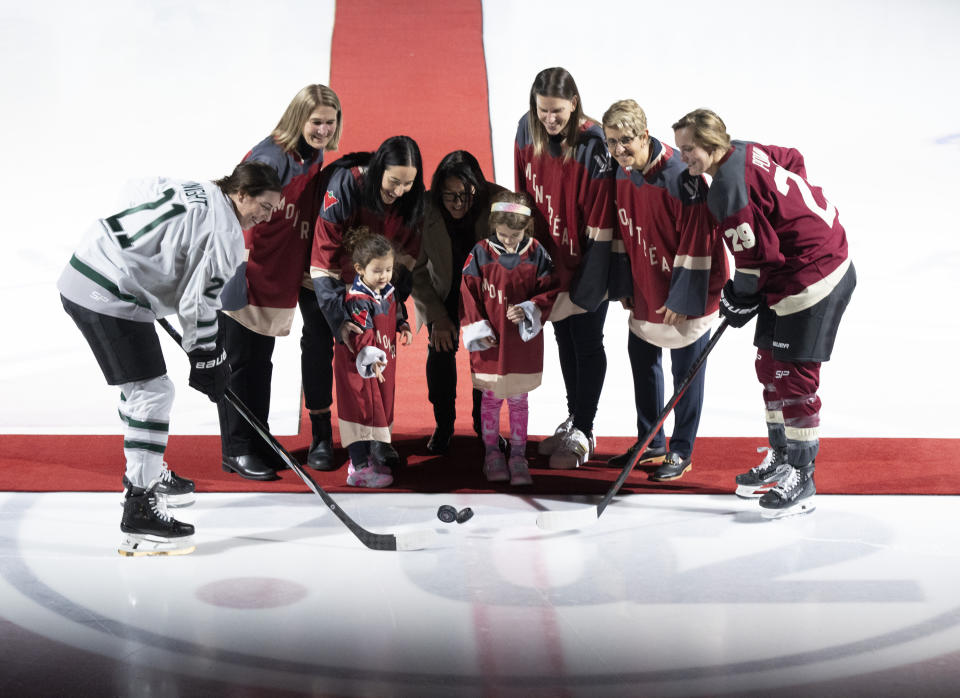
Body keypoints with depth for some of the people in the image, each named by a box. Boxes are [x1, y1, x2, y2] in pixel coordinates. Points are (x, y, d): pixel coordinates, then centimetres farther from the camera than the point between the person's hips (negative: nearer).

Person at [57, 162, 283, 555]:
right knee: (153, 392, -8)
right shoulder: (224, 235, -11)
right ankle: (139, 513, -10)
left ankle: (145, 473, 41)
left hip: (81, 276, 10)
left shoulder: (187, 191, 14)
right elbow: (197, 303, -11)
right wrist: (206, 360, 1)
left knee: (139, 382, 24)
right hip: (111, 299, -10)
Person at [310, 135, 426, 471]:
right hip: (339, 278, -4)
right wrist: (338, 316, -35)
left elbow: (408, 254, -4)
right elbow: (324, 254, -30)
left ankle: (378, 436, 6)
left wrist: (396, 303, -13)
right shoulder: (344, 185, -29)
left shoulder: (411, 196, -15)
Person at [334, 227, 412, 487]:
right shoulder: (357, 299, -24)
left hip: (384, 363, 9)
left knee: (380, 406, 18)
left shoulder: (387, 291, 5)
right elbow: (362, 334, -32)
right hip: (359, 366, -9)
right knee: (362, 409, -5)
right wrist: (372, 359, -43)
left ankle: (369, 456, 33)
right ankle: (359, 468, 1)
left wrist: (402, 327, 8)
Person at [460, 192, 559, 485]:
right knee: (491, 399, 12)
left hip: (524, 342, 0)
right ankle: (492, 453, 26)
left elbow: (550, 291, 0)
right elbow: (467, 293, -2)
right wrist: (478, 329, -7)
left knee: (518, 400, 11)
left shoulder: (537, 254, -5)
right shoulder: (480, 253, -7)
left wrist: (529, 310, -16)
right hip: (490, 342, 0)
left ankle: (518, 456, 20)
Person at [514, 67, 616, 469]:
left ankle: (583, 432, 23)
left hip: (586, 261, -6)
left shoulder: (593, 145, -27)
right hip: (548, 258, 6)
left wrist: (584, 291, -23)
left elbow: (601, 224, -24)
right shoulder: (527, 130, -8)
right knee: (563, 338, 19)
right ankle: (572, 419, 36)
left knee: (586, 343, 8)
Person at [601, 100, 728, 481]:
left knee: (685, 370, 4)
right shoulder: (621, 173, -3)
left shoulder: (682, 176, -25)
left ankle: (681, 453, 19)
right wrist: (624, 285, 8)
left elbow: (696, 239, -22)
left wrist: (682, 299, -19)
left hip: (685, 292, -7)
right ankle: (650, 444, 32)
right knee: (642, 359, 16)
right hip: (645, 289, 8)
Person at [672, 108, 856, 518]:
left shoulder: (728, 192, -24)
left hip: (813, 279, -11)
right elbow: (794, 162, 19)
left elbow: (757, 260, -20)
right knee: (770, 364, 16)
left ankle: (801, 480, -1)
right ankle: (781, 460, 28)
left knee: (795, 375, -8)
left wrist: (738, 301, -5)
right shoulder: (744, 152, 4)